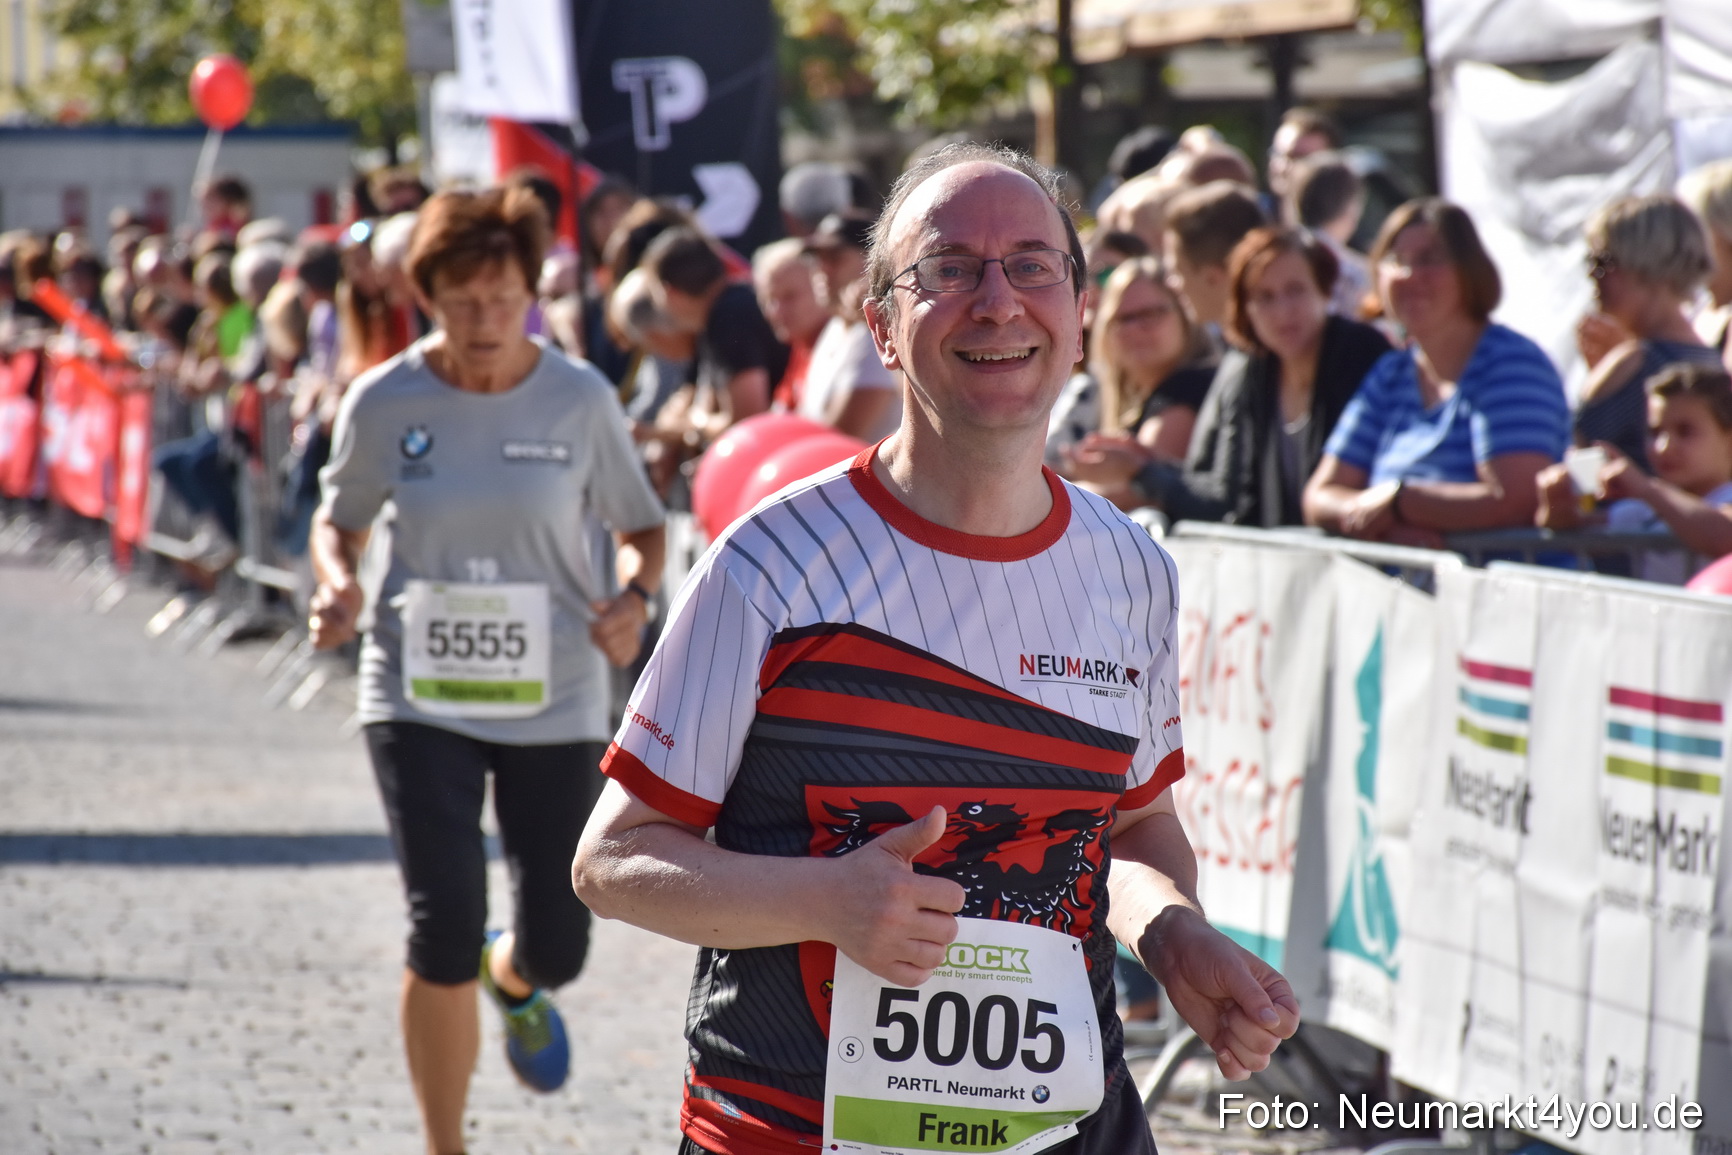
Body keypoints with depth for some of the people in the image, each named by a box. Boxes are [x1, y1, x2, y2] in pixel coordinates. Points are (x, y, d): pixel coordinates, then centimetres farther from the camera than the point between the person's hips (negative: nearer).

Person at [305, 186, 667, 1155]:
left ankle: (513, 983, 44)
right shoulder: (385, 403, -5)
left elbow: (644, 528, 7)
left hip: (554, 701, 1)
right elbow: (341, 519, 11)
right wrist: (340, 585, -11)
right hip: (420, 699, -1)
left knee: (556, 946, 3)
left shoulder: (581, 400, -5)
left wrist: (636, 596, -15)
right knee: (444, 929, -14)